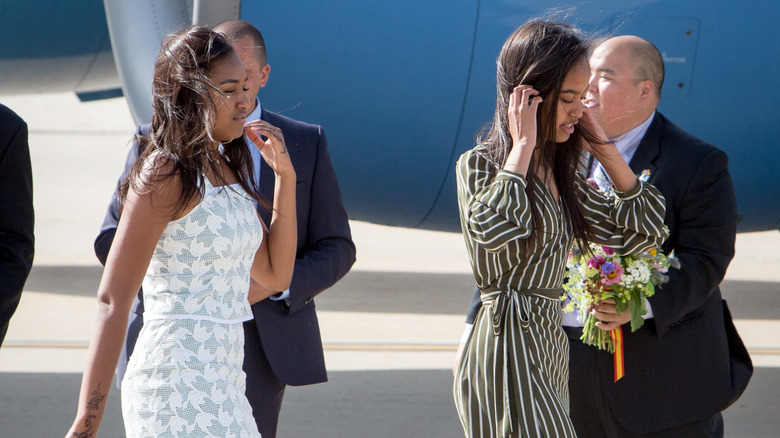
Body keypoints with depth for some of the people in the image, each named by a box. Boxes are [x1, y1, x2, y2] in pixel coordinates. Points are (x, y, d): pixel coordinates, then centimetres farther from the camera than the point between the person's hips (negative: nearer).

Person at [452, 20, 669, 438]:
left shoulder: (560, 172, 16)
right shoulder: (480, 164, -7)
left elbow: (644, 231, 15)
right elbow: (492, 230, -30)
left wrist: (603, 148, 10)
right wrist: (521, 148, -18)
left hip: (549, 349, 8)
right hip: (505, 343, -8)